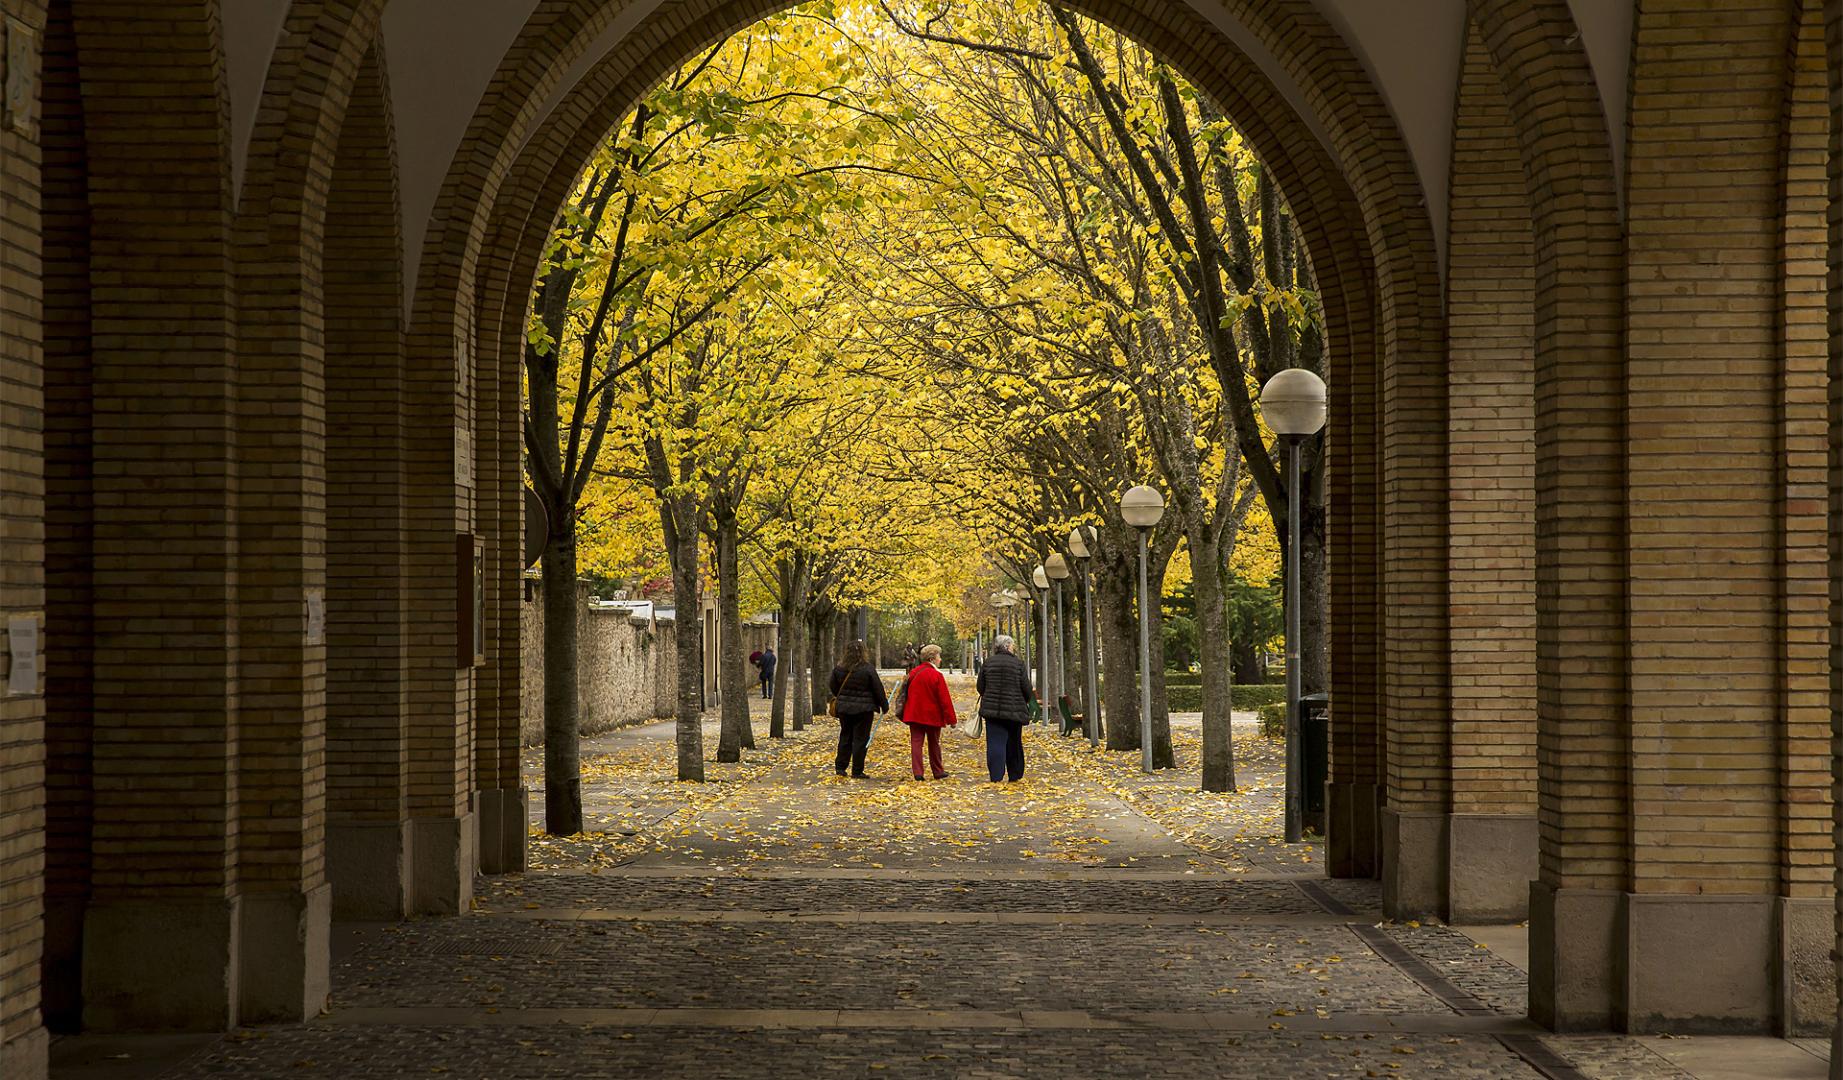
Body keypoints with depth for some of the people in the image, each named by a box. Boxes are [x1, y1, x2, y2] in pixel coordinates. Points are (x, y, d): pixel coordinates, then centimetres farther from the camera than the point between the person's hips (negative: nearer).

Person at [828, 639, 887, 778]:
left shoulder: (839, 669, -1)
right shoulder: (867, 669, -12)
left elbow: (834, 688, 10)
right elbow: (878, 690, -6)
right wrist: (884, 705, 6)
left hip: (844, 708, 4)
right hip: (864, 709, -4)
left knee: (845, 736, 16)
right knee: (860, 739, 2)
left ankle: (840, 766, 17)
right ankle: (857, 770, 3)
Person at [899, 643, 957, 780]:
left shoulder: (913, 673, 3)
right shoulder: (937, 675, -13)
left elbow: (907, 694, 11)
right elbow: (944, 699, -13)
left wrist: (904, 713, 21)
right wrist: (951, 719, -7)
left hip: (914, 715, 3)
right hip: (933, 715, -3)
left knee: (916, 742, 1)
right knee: (934, 744, 11)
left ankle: (917, 773, -8)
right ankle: (938, 772, 22)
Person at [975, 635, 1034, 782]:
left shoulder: (988, 664, 1)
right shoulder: (1018, 664, -5)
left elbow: (980, 687, 5)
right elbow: (1027, 689, -4)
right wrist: (1028, 700, 18)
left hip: (992, 710, 1)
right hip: (1014, 710, -1)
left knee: (995, 743, -2)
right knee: (1013, 744, 14)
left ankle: (996, 776, -12)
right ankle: (1015, 775, 24)